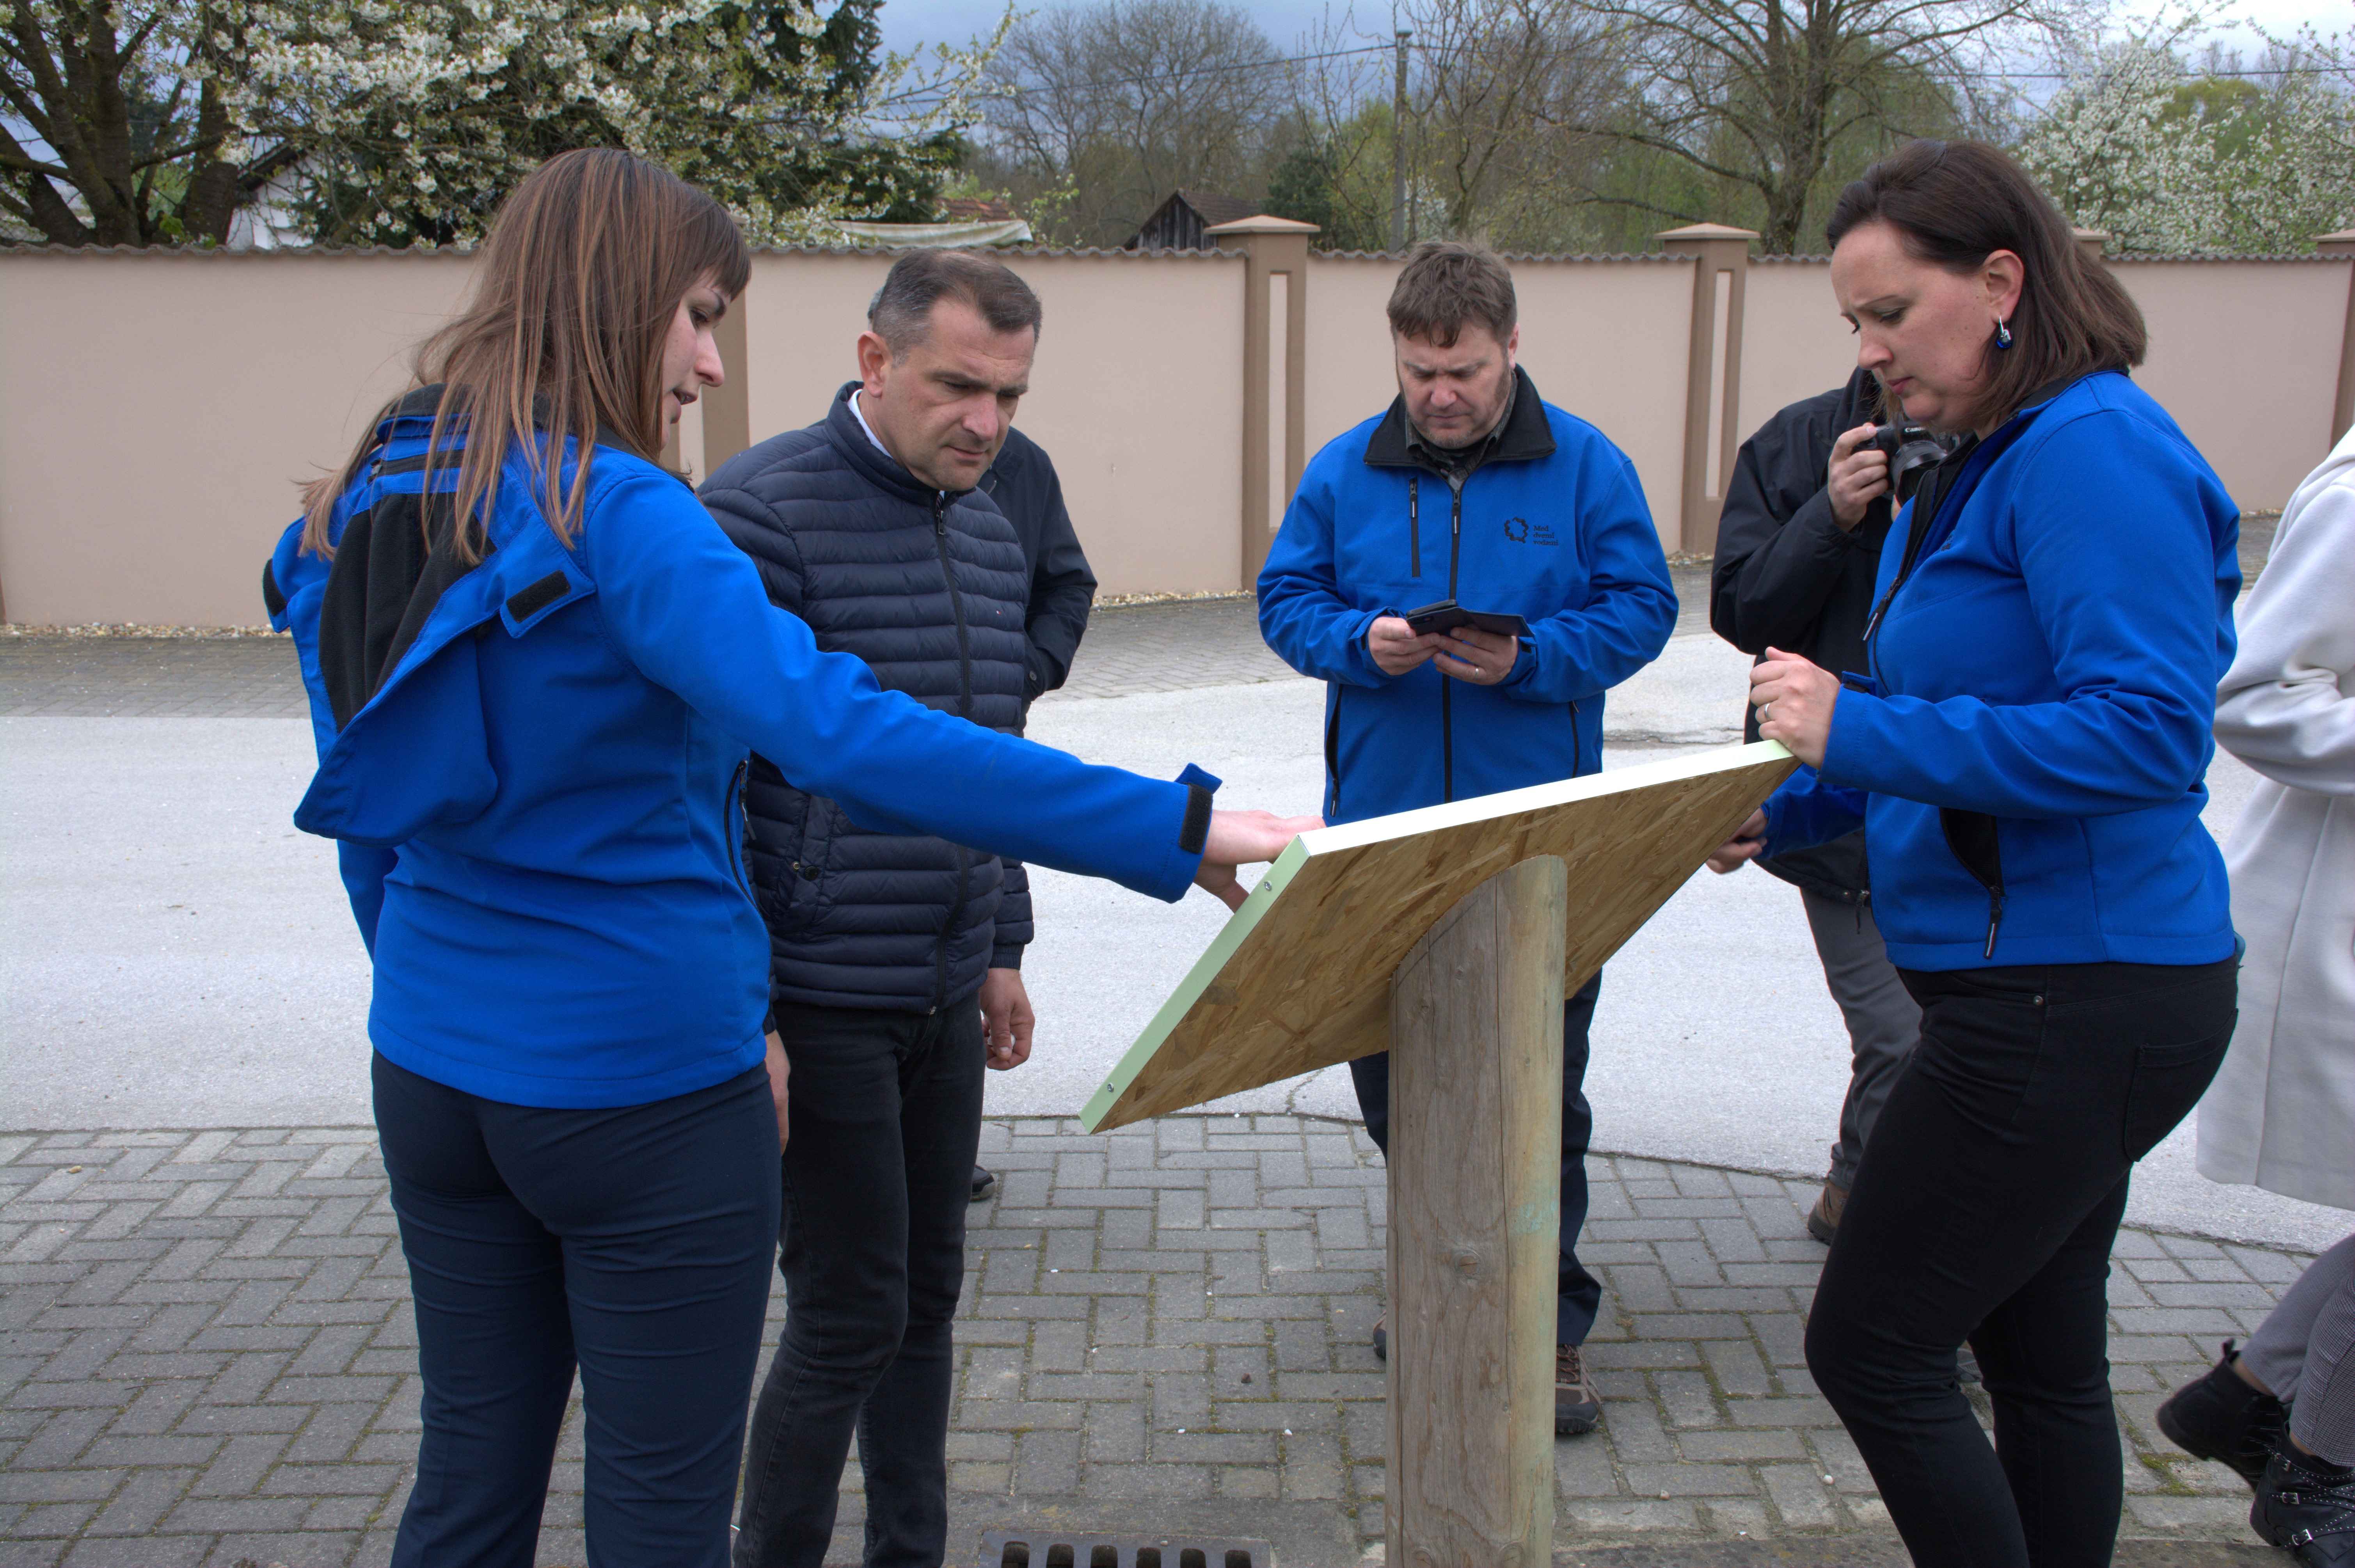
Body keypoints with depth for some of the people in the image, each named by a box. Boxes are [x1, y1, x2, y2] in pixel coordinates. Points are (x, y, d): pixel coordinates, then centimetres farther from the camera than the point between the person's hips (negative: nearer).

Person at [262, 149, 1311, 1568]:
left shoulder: (365, 507, 6)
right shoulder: (609, 510, -19)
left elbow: (369, 827, 13)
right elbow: (833, 733, -33)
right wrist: (1174, 827, -35)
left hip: (433, 1073, 8)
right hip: (644, 1086, -8)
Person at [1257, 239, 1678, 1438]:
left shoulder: (1585, 467, 0)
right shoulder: (1346, 470, 6)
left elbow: (1641, 608, 0)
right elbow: (1285, 599, 9)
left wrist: (1531, 660, -17)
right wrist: (1362, 640, -12)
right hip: (1380, 830, 3)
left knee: (1539, 1088, 1)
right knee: (1388, 1067, 12)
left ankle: (1548, 1321, 15)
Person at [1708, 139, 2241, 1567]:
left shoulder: (2092, 451, -18)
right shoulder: (1982, 464, 14)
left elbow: (2146, 731, -26)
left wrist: (1861, 730, -24)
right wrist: (1789, 816, 9)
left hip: (2076, 994, -10)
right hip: (2050, 983, 10)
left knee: (1871, 1346, -1)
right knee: (2040, 1353, 19)